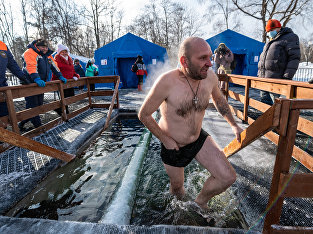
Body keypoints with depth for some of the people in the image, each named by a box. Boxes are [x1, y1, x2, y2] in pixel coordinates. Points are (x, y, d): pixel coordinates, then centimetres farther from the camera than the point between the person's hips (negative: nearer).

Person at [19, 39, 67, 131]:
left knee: (39, 105, 10)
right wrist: (37, 79, -40)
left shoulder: (48, 55, 14)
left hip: (41, 84, 8)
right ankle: (38, 127, 1)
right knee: (33, 106, -4)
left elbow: (54, 66, 18)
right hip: (30, 84, -8)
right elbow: (31, 66, -26)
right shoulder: (30, 52, -11)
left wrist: (60, 76, 6)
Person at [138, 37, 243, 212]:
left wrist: (233, 124, 8)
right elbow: (143, 114, -18)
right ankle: (179, 195, 60)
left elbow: (219, 99, 10)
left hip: (199, 138, 4)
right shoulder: (167, 82, -30)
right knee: (177, 185, 19)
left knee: (228, 177, -6)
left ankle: (200, 202, 24)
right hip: (173, 145, -3)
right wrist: (165, 139, -14)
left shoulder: (210, 76, -13)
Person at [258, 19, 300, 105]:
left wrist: (287, 76, -17)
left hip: (275, 78, -8)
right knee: (264, 101, 8)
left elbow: (294, 57, -8)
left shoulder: (290, 38, 2)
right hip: (263, 78, 8)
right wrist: (259, 73, 19)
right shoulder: (271, 41, 27)